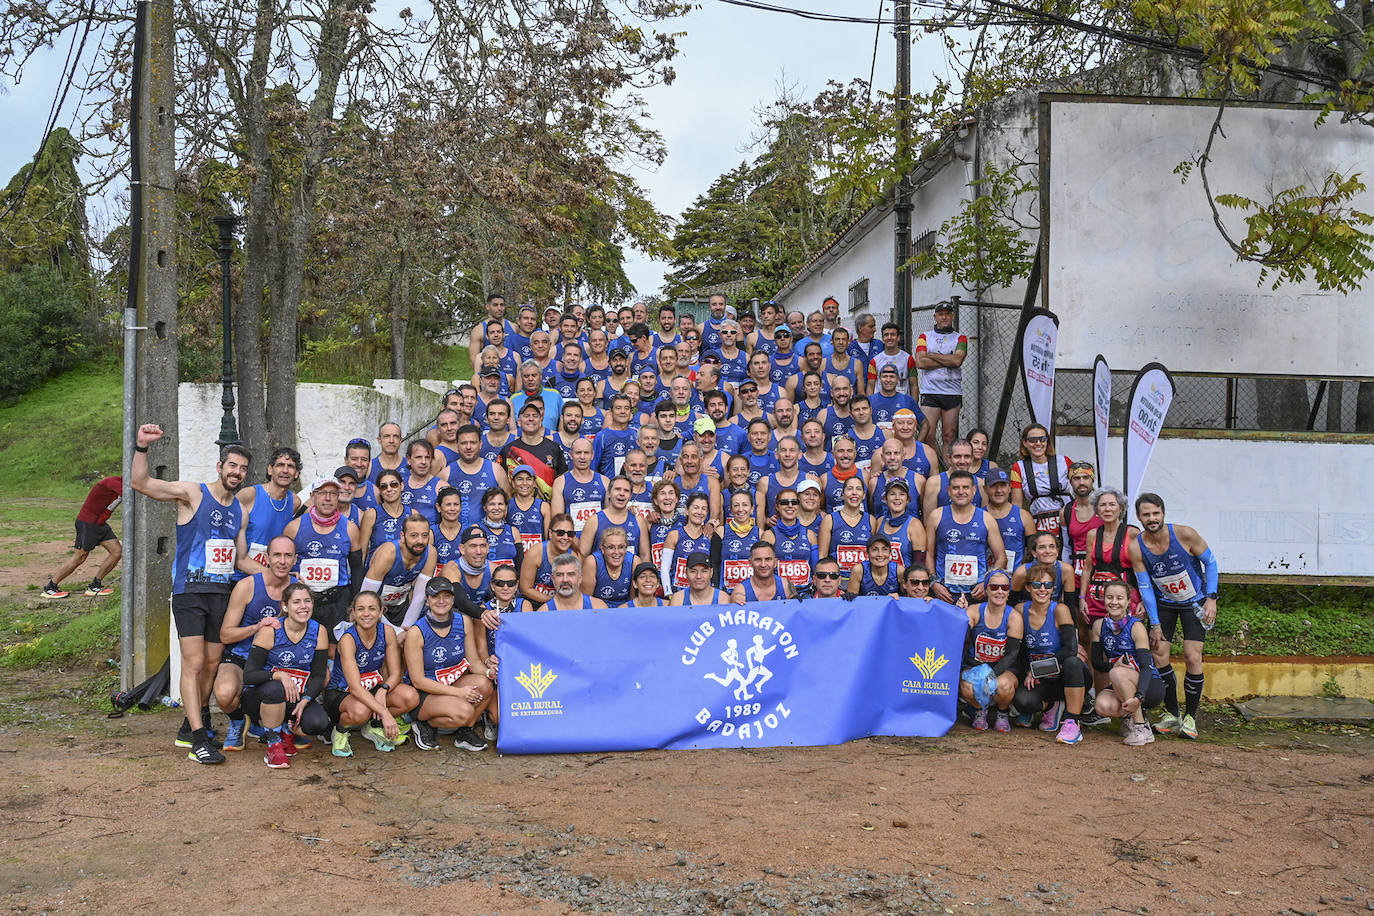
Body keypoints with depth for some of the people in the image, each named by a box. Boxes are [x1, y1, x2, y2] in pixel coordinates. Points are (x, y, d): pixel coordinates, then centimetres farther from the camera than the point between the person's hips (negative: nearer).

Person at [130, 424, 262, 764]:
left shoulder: (240, 511, 15)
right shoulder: (193, 493, -3)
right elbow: (140, 482, -15)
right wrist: (141, 446, -29)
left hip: (223, 593, 6)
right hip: (190, 592, -6)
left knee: (211, 665, 10)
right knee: (194, 663, -11)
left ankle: (190, 727, 26)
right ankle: (198, 741, -10)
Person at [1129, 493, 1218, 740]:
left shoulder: (1184, 534, -23)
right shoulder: (1136, 547, -17)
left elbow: (1211, 562, -8)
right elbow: (1145, 587, -8)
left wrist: (1211, 598, -14)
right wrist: (1155, 624, -8)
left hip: (1194, 603, -2)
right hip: (1163, 604, 2)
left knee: (1192, 657, -12)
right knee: (1159, 657, -4)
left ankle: (1190, 717, 3)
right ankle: (1172, 714, 12)